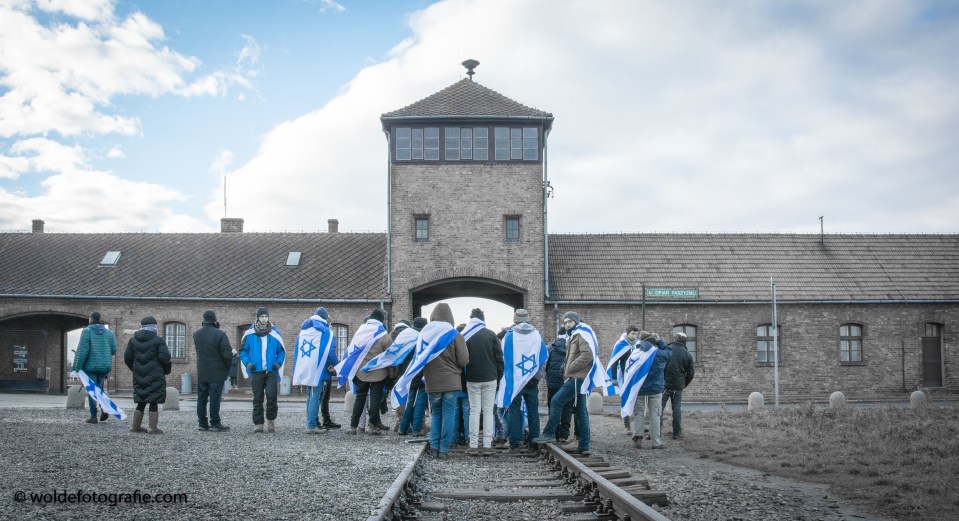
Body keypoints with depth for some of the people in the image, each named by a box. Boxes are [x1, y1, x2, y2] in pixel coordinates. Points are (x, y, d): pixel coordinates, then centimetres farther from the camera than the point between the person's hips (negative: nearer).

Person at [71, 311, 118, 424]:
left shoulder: (87, 331, -7)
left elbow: (82, 351, -13)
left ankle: (93, 416, 0)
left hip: (90, 366, -4)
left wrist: (77, 367, -10)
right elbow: (114, 350, 4)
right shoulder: (109, 333, 6)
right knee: (99, 388, 18)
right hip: (104, 366, 4)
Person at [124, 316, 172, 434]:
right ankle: (153, 428, -2)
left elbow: (127, 357, 9)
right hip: (155, 376, -5)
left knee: (141, 402, 14)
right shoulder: (158, 340, -7)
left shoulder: (133, 340, 8)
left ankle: (135, 426, 18)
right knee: (154, 402, -2)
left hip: (139, 376, 5)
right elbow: (164, 357, -13)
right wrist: (167, 369, 4)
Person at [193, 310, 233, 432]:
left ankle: (202, 423, 15)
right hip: (216, 372, -5)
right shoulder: (219, 334, -17)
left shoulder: (196, 334, 4)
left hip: (201, 372, 5)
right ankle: (215, 423, 3)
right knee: (215, 398, 0)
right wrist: (228, 366, 2)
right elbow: (227, 353, -18)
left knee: (201, 398, 11)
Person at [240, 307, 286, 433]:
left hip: (271, 372, 0)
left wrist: (279, 362, -4)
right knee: (257, 398, 5)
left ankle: (271, 420, 8)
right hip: (256, 371, 0)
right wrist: (247, 362, -6)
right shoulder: (250, 334, 2)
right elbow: (243, 351, 10)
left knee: (271, 395, -10)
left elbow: (281, 351, 12)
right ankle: (258, 423, 11)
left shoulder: (274, 333, 4)